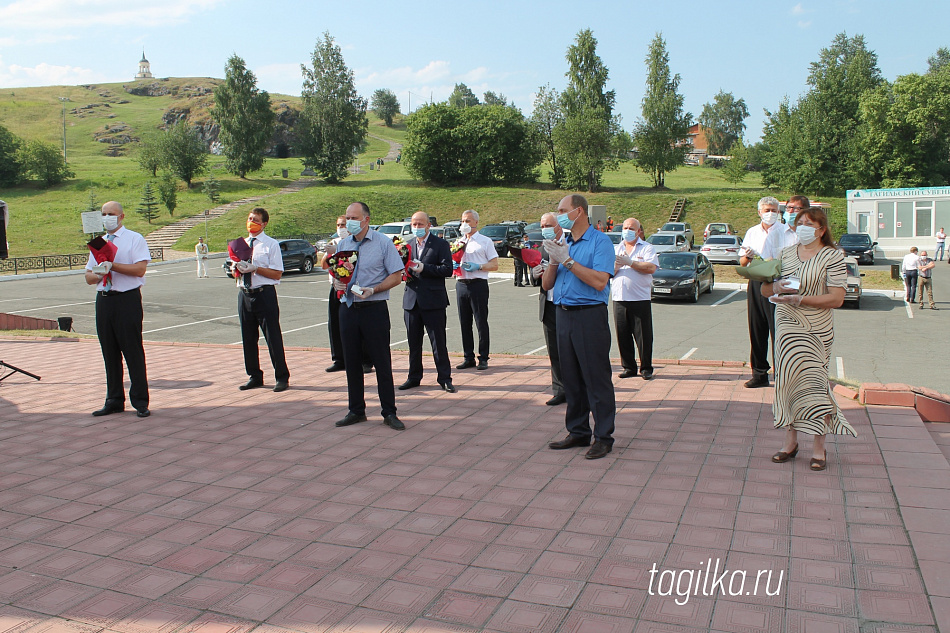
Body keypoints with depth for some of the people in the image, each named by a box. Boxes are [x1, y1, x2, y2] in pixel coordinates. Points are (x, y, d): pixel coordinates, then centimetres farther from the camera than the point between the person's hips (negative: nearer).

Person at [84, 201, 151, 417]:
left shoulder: (135, 239, 1)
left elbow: (139, 269, -12)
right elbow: (88, 277, 15)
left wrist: (112, 266, -18)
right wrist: (97, 274, -7)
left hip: (127, 300, -6)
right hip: (103, 300, 6)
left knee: (133, 351, -4)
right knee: (109, 353, 9)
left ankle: (140, 402, 3)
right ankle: (114, 401, 18)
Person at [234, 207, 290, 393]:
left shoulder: (271, 244, -4)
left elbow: (277, 274, -10)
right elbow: (235, 274, 17)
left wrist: (255, 268, -19)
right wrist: (237, 269, -6)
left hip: (265, 294, -6)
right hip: (244, 294, 6)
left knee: (273, 337, -2)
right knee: (248, 338, 12)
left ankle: (282, 377, 9)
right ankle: (255, 377, 25)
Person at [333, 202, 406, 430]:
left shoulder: (383, 243, -2)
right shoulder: (342, 244, 11)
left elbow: (396, 276, -5)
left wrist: (373, 290, -18)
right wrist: (336, 282, -6)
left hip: (374, 309, -4)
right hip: (348, 309, 5)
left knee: (382, 362, -1)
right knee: (351, 362, 10)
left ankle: (389, 413, 9)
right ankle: (356, 411, 23)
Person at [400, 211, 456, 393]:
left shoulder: (440, 244, -2)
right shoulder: (408, 245, 13)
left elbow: (447, 270, -11)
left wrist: (423, 268, -19)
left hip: (433, 301, -5)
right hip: (411, 300, 5)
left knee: (438, 342, 0)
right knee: (413, 342, 12)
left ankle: (444, 378, 8)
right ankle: (414, 377, 22)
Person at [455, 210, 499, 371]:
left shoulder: (485, 241, 3)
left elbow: (495, 265, -1)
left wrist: (478, 266, -15)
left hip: (478, 284, -5)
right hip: (461, 284, 5)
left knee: (481, 323, -3)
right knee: (464, 323, 7)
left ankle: (483, 358, 3)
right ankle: (469, 358, 14)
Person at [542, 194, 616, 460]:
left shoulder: (600, 241, -6)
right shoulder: (564, 243, 16)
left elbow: (599, 281, -20)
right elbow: (546, 284, 14)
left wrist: (567, 260, -16)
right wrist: (554, 261, -4)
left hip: (590, 316, -7)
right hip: (564, 316, 8)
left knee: (596, 379, -3)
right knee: (571, 378, 12)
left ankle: (603, 438, 4)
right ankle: (578, 432, 22)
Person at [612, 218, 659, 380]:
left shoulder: (647, 248, 5)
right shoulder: (616, 249, 16)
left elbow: (651, 268, -11)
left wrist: (630, 262, -14)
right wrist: (616, 266, -12)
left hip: (640, 298, -3)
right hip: (619, 299, 3)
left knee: (644, 336, -1)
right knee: (623, 335, 4)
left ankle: (646, 368, 9)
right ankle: (628, 367, 15)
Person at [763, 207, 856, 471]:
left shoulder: (832, 257, -4)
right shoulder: (786, 254, 11)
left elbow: (836, 299, -13)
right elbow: (764, 289, 14)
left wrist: (799, 299, -21)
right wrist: (776, 286, -10)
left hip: (817, 330, -4)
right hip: (787, 324, 4)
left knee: (811, 381, -4)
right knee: (791, 379, 1)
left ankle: (818, 447, 6)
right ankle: (791, 440, 9)